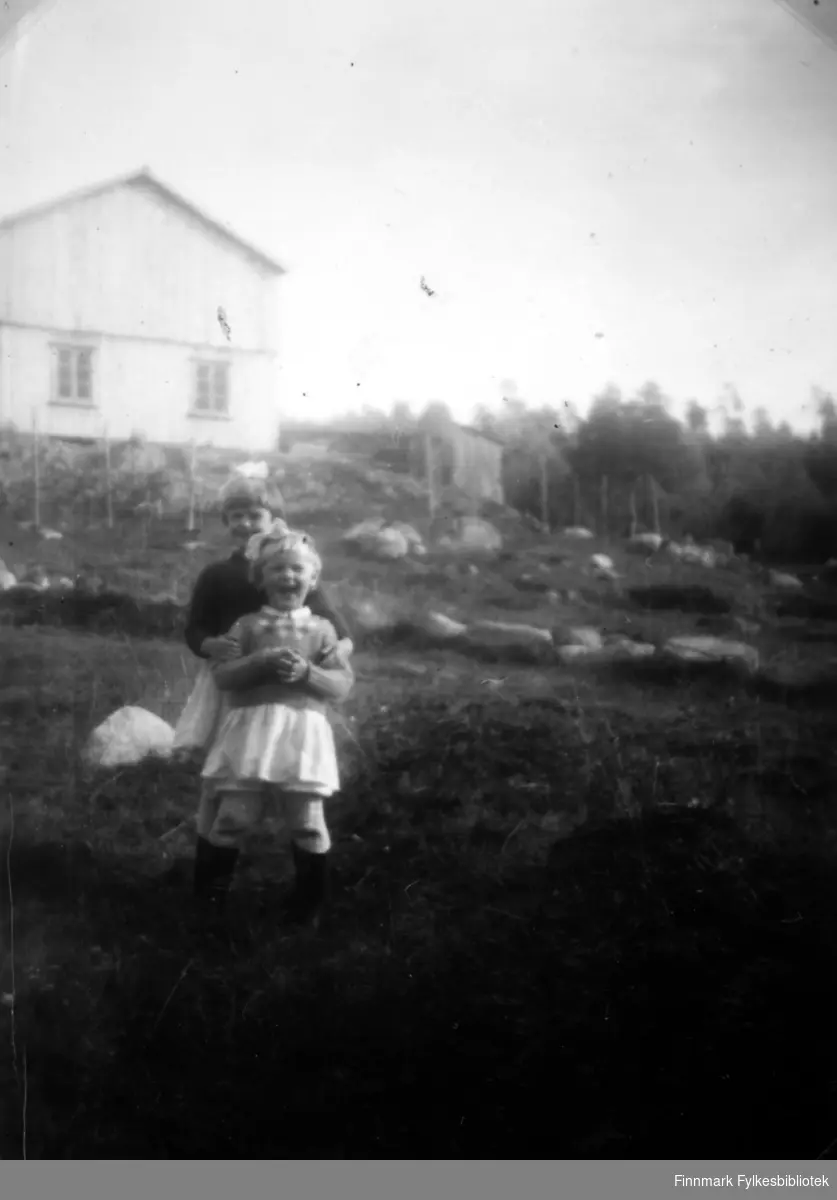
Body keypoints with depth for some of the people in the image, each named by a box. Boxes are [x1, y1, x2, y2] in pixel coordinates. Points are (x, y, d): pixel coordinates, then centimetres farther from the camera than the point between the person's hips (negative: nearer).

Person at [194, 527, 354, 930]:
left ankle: (308, 905, 18)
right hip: (252, 730, 0)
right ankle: (209, 895, 21)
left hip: (303, 733, 1)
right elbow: (222, 674, -1)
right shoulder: (248, 625, 8)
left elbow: (343, 684, 3)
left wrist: (308, 672, -14)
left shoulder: (321, 629, 9)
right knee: (235, 816, 1)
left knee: (307, 823, 1)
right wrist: (262, 662, -15)